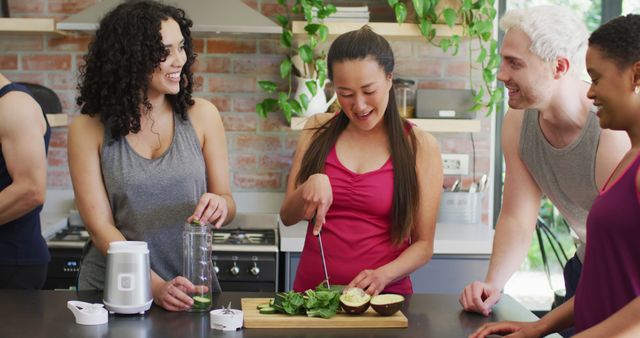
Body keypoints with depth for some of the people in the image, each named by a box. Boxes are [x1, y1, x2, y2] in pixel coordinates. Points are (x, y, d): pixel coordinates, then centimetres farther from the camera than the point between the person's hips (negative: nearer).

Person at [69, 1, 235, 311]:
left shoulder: (201, 116, 1)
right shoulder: (88, 130, -3)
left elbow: (228, 202, 8)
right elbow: (100, 226, -7)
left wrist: (220, 205, -15)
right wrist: (155, 286, -19)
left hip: (190, 292, 1)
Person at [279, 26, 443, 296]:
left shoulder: (420, 147, 2)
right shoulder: (319, 130, 8)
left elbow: (423, 244, 3)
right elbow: (287, 217, 11)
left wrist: (383, 275, -15)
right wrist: (310, 186, -9)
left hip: (383, 297, -2)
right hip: (311, 290, 2)